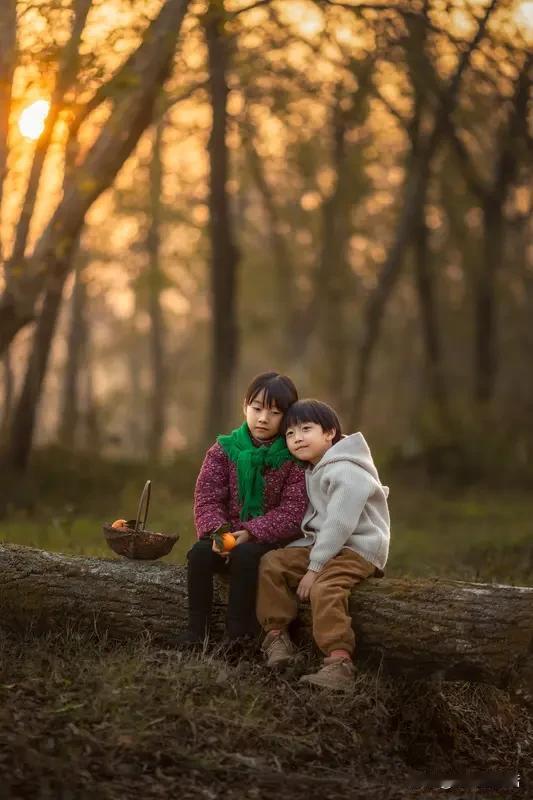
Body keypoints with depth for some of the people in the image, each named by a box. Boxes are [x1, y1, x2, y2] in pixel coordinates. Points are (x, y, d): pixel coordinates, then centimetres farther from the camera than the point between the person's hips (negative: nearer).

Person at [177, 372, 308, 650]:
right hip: (228, 533, 3)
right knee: (199, 552, -28)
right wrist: (217, 531, -22)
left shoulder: (294, 458, -4)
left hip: (270, 540, -3)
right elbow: (207, 498, -2)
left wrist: (251, 533, -23)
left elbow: (293, 512, -11)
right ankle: (196, 629, -20)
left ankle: (237, 634, -29)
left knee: (244, 554, -35)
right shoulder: (223, 450, 4)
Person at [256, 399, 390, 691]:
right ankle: (276, 635, 2)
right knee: (272, 563, 0)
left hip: (358, 548, -10)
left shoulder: (346, 472, -18)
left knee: (324, 588, -33)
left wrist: (314, 568, -23)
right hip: (321, 543, 10)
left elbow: (339, 524, -24)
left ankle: (339, 663, -39)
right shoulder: (312, 470, 14)